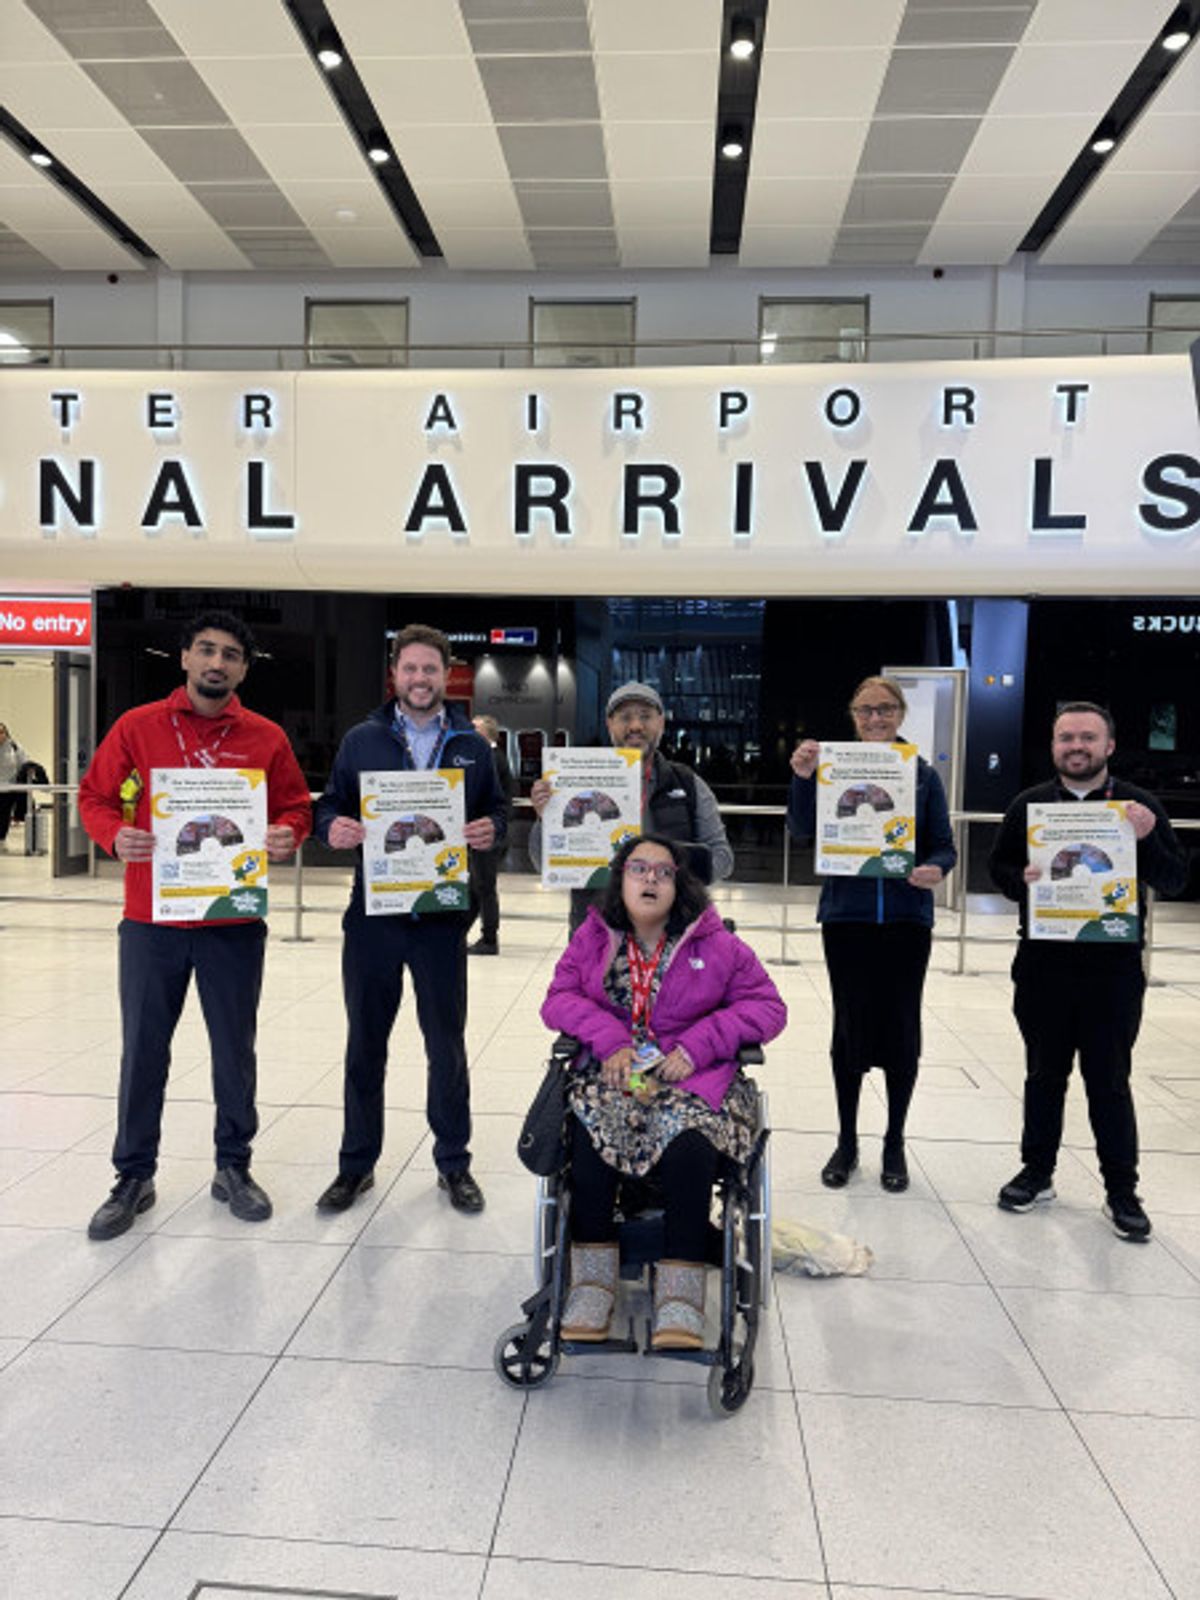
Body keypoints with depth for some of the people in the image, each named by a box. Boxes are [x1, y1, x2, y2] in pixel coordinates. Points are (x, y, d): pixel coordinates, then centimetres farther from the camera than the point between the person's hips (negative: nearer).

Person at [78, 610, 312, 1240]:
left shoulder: (267, 738, 3)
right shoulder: (137, 727, 2)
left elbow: (296, 808, 8)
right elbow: (95, 796, 6)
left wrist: (286, 834, -14)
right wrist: (115, 835, -14)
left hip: (234, 925, 0)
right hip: (151, 921, 0)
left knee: (235, 1049, 10)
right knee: (142, 1051, 8)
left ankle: (233, 1166, 28)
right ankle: (134, 1178, 25)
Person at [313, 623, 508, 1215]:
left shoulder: (472, 745, 7)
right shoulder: (361, 739, 4)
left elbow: (496, 808, 11)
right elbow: (329, 806, 7)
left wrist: (491, 829, -11)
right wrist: (332, 828, -15)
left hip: (442, 916, 0)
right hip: (372, 914, 0)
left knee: (447, 1044, 10)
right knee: (365, 1043, 11)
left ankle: (454, 1162, 27)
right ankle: (356, 1163, 27)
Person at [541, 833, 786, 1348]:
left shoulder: (714, 943, 1)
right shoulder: (594, 937, 8)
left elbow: (768, 1006, 0)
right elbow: (559, 998, 7)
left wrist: (699, 1044, -12)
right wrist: (609, 1038, -12)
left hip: (693, 1076, -1)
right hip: (613, 1071, 2)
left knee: (688, 1145, -31)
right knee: (590, 1131, -28)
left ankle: (680, 1291, -17)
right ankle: (592, 1279, -11)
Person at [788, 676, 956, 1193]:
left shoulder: (923, 775, 4)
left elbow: (944, 845, 5)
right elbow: (802, 829, -9)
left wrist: (936, 869, -17)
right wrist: (802, 778, -25)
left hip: (907, 917, 1)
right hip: (846, 915, -1)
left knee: (901, 1028, 7)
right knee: (850, 1026, 6)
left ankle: (895, 1144, 25)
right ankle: (846, 1141, 23)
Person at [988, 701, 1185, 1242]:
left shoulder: (1140, 806, 0)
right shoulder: (1029, 804, 4)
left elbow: (1175, 881, -1)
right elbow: (998, 867, 9)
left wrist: (1146, 839, -20)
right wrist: (1022, 880, -13)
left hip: (1113, 968, -1)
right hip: (1043, 964, 2)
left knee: (1110, 1080, 8)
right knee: (1044, 1074, 14)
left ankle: (1121, 1191, 23)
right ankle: (1037, 1173, 29)